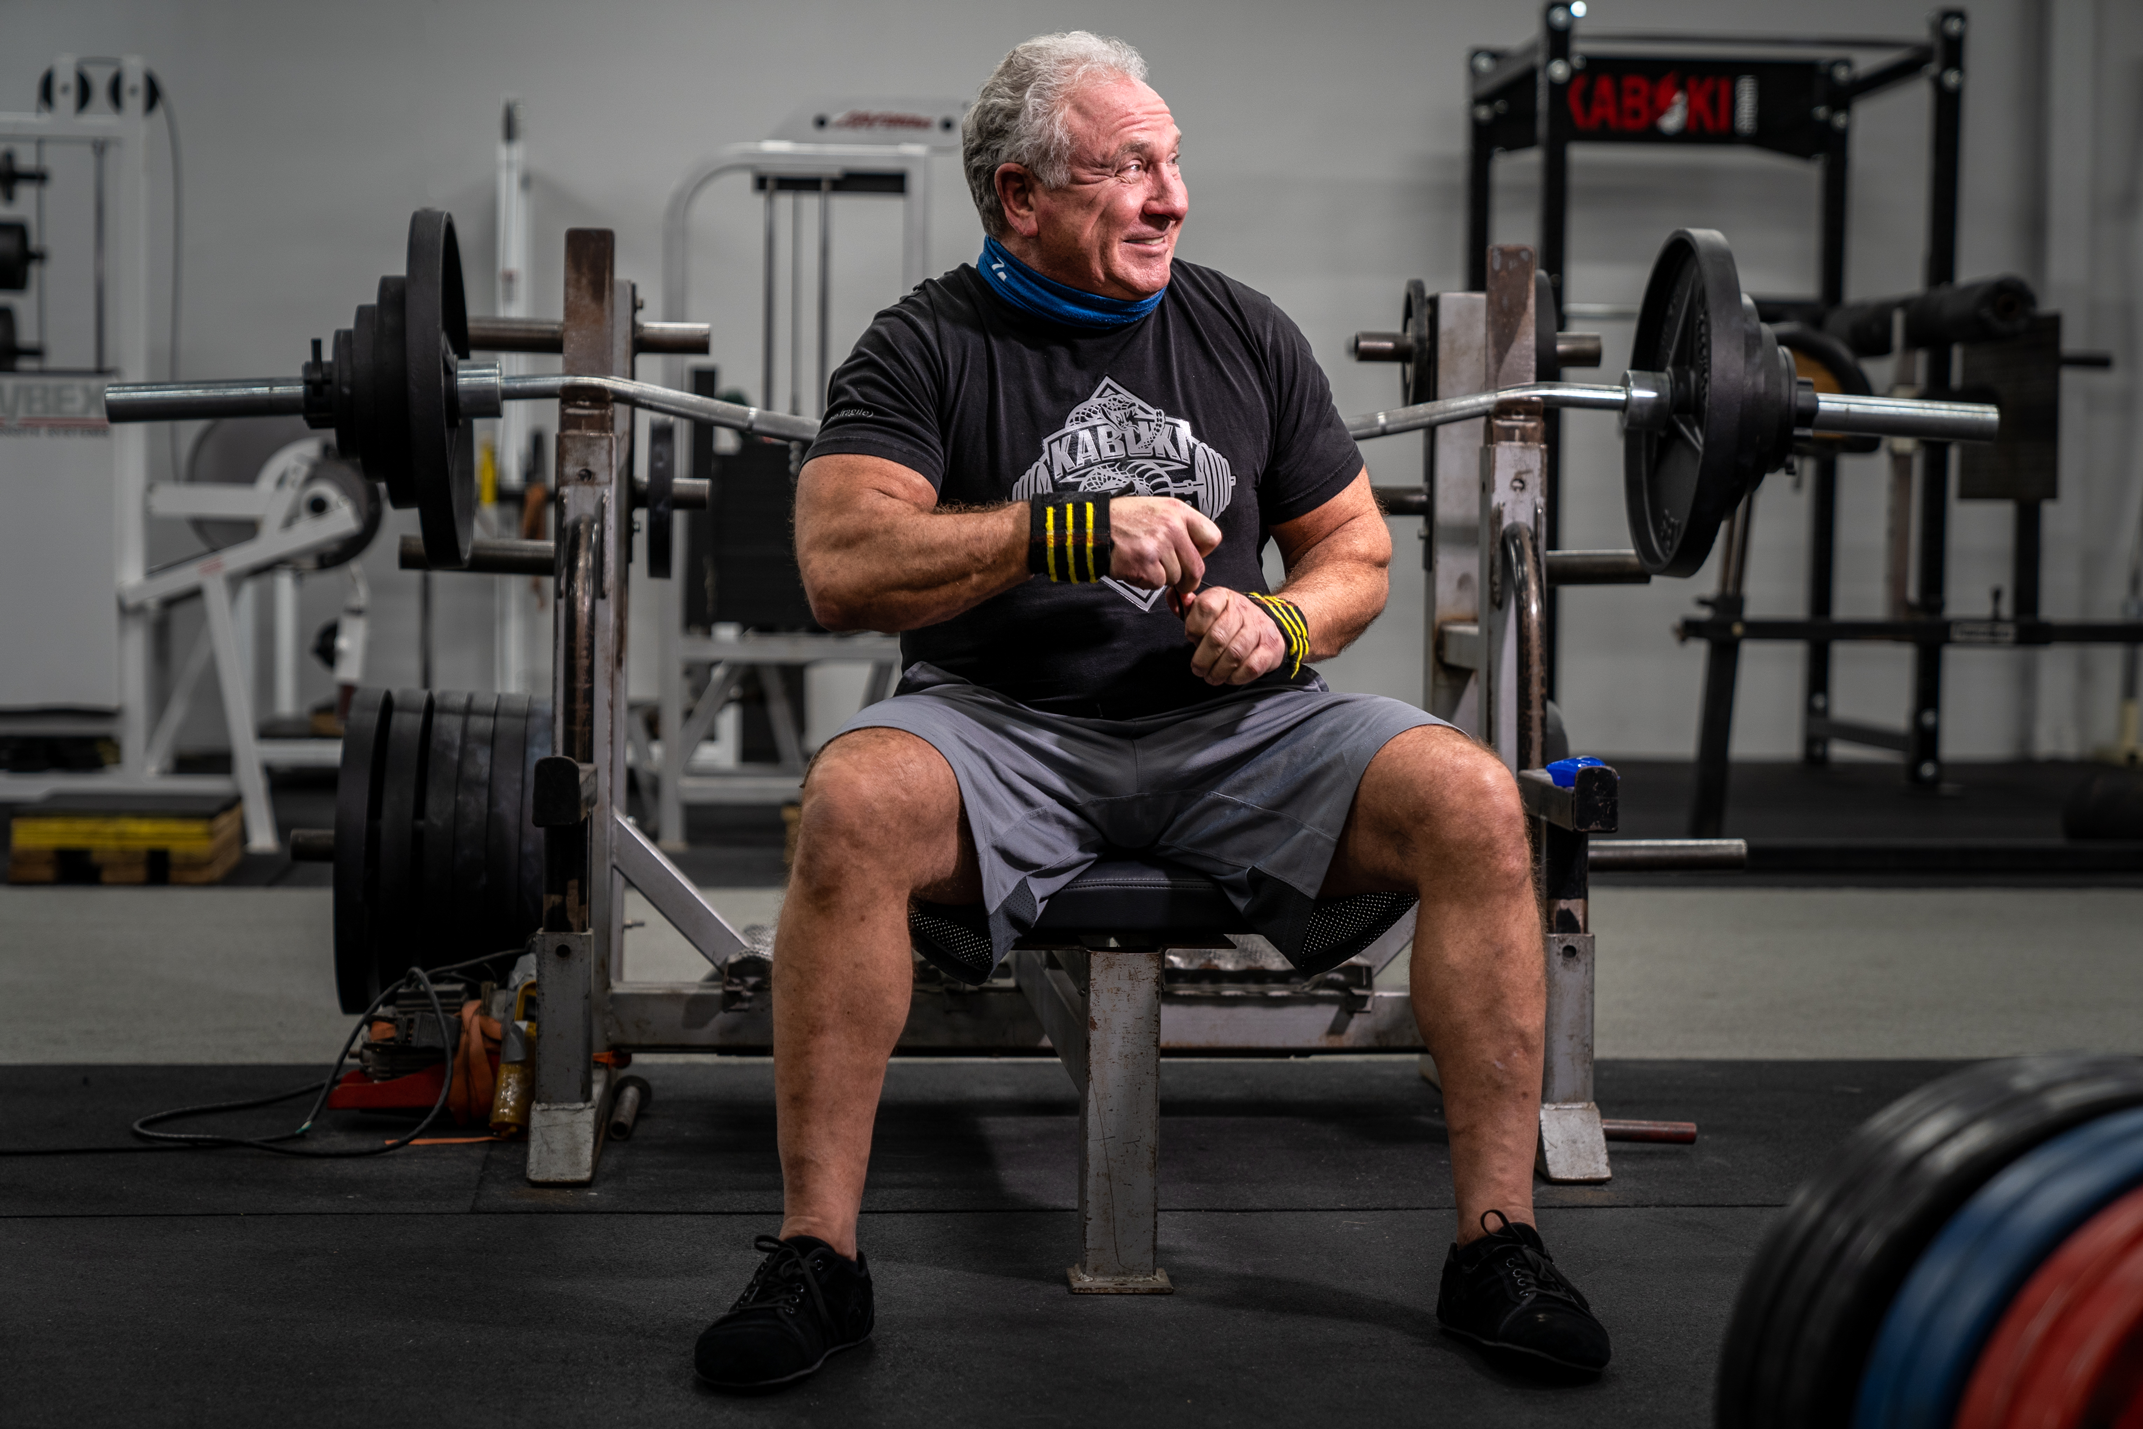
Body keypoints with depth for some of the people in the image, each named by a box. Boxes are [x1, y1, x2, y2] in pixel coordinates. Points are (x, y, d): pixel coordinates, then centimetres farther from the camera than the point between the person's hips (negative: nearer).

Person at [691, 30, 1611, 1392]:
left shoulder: (1245, 333, 11)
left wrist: (1281, 625, -8)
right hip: (1003, 723, -3)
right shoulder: (928, 346, -1)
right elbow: (840, 566, -16)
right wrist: (1070, 533, -24)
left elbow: (1358, 552, 15)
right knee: (852, 802, -35)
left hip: (1230, 728, 3)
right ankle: (817, 1254, -24)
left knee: (1475, 803, -22)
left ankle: (1499, 1241, -14)